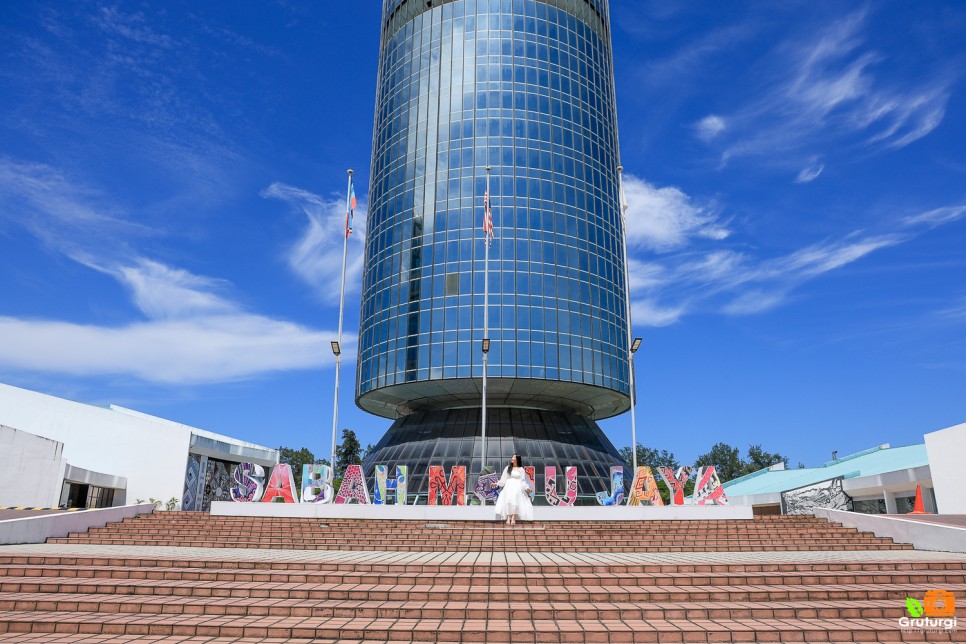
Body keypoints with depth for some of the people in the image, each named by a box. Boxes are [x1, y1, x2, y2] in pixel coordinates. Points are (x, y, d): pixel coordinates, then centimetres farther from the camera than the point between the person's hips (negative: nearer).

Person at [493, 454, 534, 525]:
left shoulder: (521, 469, 9)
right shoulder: (508, 468, 15)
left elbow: (522, 481, 4)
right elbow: (503, 479, 13)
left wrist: (527, 488, -9)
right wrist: (497, 483, 4)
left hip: (517, 488, -2)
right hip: (508, 487, 2)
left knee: (515, 501, -24)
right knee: (508, 501, -20)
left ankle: (513, 518, -31)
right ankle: (508, 518, -26)